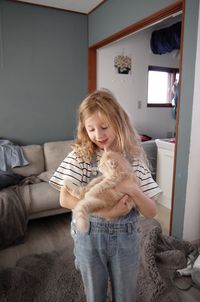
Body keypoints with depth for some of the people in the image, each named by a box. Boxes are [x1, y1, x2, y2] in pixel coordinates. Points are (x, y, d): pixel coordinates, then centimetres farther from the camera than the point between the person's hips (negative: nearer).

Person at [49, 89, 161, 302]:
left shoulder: (134, 159, -8)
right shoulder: (80, 155, -9)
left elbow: (151, 212, -7)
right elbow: (65, 199, -17)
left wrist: (133, 190, -27)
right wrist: (104, 212, -27)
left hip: (125, 238, 1)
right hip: (89, 237, 0)